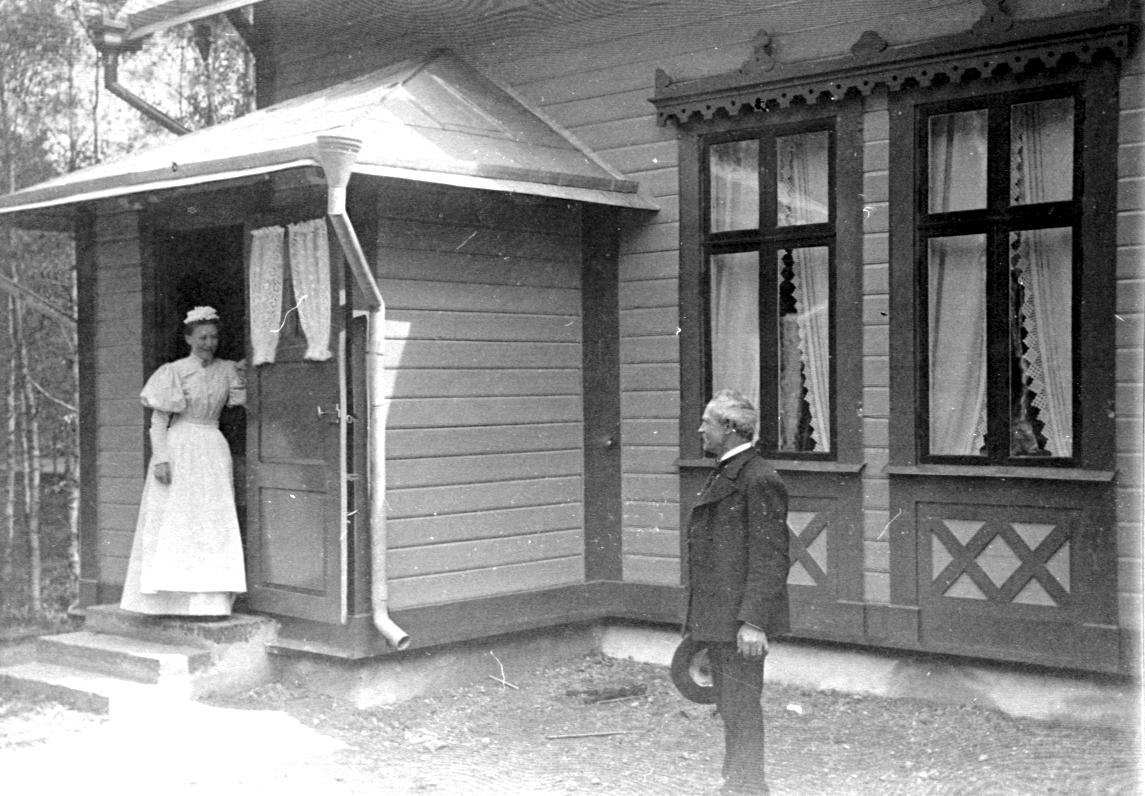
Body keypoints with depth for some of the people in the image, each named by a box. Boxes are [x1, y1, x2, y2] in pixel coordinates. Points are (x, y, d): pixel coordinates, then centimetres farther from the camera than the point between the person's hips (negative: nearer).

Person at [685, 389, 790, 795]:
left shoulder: (759, 480, -15)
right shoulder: (724, 474, 17)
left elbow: (770, 559, -19)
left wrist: (753, 621, -24)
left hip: (741, 622, -10)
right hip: (716, 618, 10)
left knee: (741, 709, -3)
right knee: (729, 708, 17)